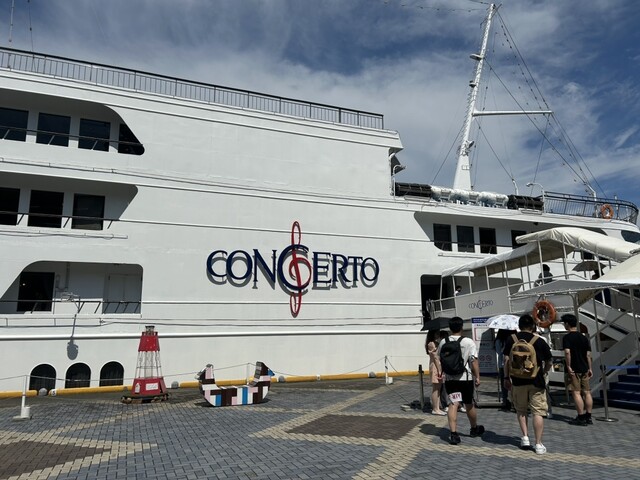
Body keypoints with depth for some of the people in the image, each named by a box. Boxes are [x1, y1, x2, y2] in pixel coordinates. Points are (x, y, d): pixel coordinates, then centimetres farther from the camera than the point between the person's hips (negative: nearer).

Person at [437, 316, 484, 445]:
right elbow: (474, 361, -13)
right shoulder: (469, 342, -9)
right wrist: (477, 377, -7)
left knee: (452, 404, 0)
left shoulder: (443, 342, 1)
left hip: (449, 378, 2)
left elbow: (439, 360, 11)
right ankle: (474, 429, 36)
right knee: (469, 404, 15)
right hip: (466, 378, -1)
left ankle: (453, 433, -10)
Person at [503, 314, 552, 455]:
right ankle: (538, 444, 6)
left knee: (521, 410, 18)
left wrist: (506, 378, 8)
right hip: (536, 381, -1)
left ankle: (525, 437, 14)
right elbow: (549, 362, 6)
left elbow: (506, 360, -1)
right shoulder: (539, 341, -2)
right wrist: (544, 372, 25)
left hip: (518, 380, 1)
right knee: (538, 412, 5)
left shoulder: (511, 339, 0)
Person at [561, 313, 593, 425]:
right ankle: (588, 417, 16)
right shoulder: (584, 338, 8)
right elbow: (588, 354, 9)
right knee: (587, 392, 10)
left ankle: (581, 418, -1)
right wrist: (589, 368, 14)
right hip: (584, 369, 7)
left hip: (573, 370, -6)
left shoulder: (567, 337, -10)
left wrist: (568, 367, -17)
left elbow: (567, 352, -23)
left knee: (576, 393, -3)